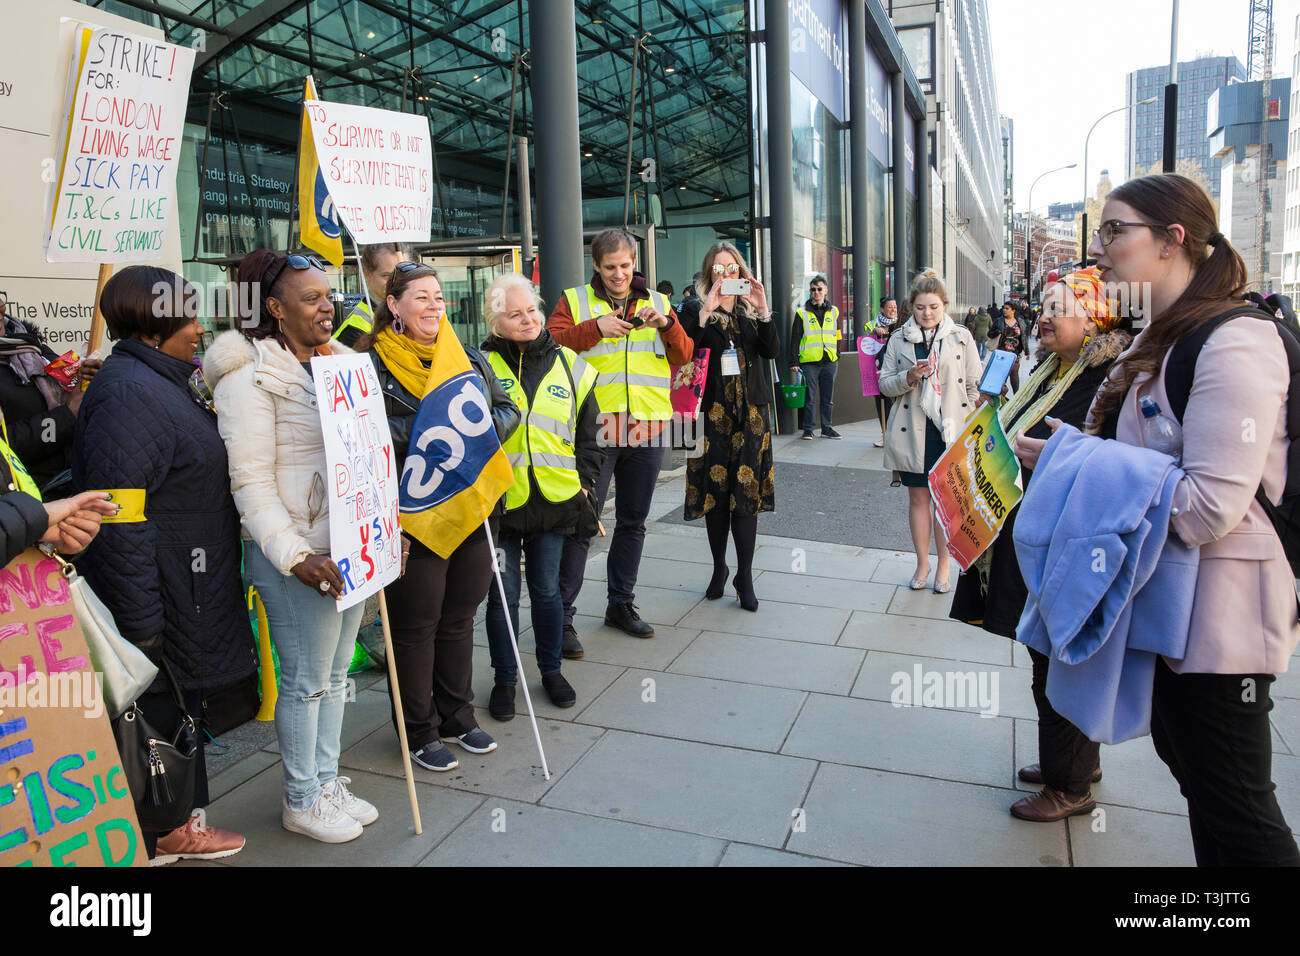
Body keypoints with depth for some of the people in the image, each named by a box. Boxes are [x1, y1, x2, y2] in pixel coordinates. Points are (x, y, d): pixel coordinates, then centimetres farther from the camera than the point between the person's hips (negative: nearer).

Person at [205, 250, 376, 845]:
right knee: (306, 680, 5)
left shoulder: (341, 363, 12)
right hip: (298, 556, -7)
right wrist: (295, 555, -21)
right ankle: (301, 801, 24)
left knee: (336, 673, 17)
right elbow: (250, 481, -14)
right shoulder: (250, 374, -10)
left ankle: (327, 781, 34)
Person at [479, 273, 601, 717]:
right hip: (499, 501, -2)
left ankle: (551, 669, 32)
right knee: (503, 595, 7)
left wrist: (585, 483, 4)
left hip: (554, 499, 2)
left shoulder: (569, 365, 6)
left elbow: (587, 434, 11)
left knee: (547, 591, 14)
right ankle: (504, 679, 24)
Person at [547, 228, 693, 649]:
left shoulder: (657, 303, 13)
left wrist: (666, 323, -12)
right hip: (594, 428, -4)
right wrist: (595, 327, -21)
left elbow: (684, 356, 5)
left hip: (647, 429, 4)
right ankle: (561, 615, 5)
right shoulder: (575, 300, 5)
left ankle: (621, 604, 28)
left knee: (633, 522, 13)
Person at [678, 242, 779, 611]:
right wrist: (705, 312, -22)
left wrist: (763, 311, -15)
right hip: (712, 413, -1)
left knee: (747, 491, -3)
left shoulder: (751, 311, 12)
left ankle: (745, 575, 4)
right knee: (716, 491, 4)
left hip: (750, 413, 2)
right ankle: (719, 567, 21)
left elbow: (773, 351, -3)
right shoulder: (696, 310, 4)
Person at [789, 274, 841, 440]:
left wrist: (838, 357, 14)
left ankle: (826, 428, 18)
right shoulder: (802, 313, 2)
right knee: (809, 398, -1)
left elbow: (837, 336, 18)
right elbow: (795, 338, 1)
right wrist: (794, 361, -5)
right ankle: (808, 430, 7)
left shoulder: (833, 312, 13)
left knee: (828, 398, 8)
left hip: (829, 361, 3)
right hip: (809, 362, -3)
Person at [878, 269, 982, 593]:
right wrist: (908, 377, -13)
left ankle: (943, 566, 17)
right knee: (918, 497, 7)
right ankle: (922, 563, 20)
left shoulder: (961, 337, 4)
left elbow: (975, 385, 6)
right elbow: (884, 383, 7)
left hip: (950, 430, -1)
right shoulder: (899, 339, 6)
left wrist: (969, 428, -1)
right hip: (912, 430, 1)